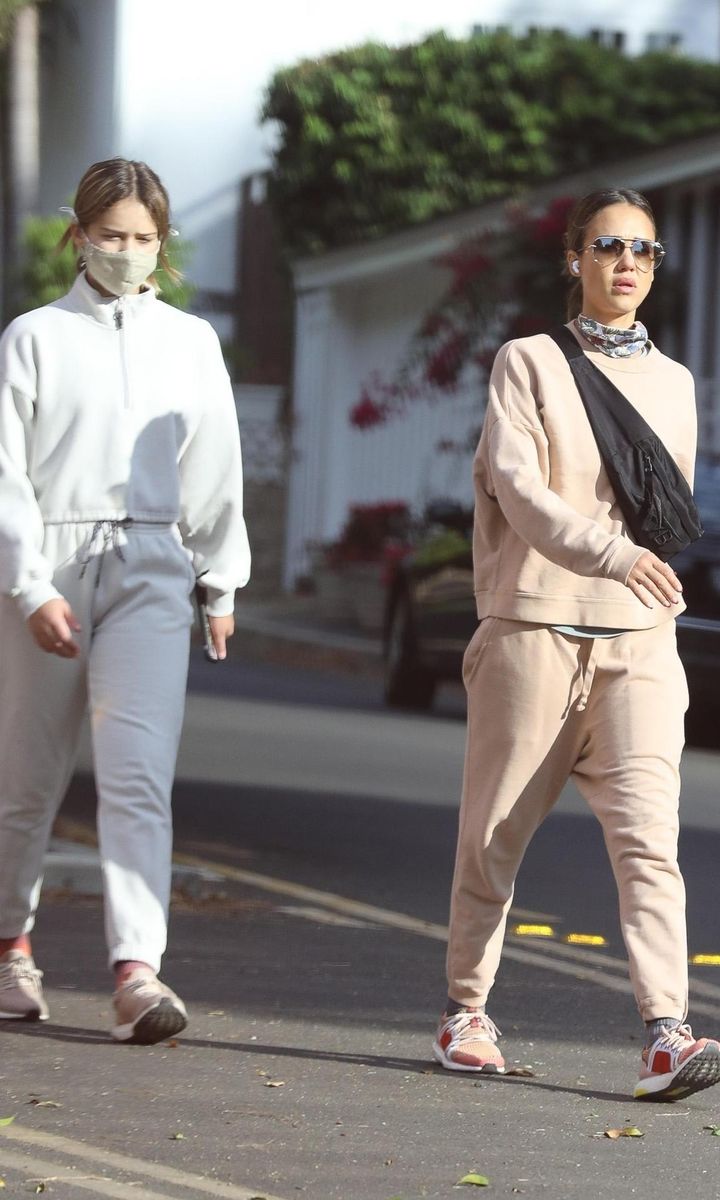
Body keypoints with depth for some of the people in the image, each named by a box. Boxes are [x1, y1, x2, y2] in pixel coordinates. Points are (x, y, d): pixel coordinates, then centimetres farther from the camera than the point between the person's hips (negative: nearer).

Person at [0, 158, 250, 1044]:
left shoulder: (191, 342, 11)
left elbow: (215, 469, 17)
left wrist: (222, 581, 17)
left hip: (151, 571, 1)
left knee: (140, 771, -14)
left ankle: (137, 972, -21)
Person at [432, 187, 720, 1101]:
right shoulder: (529, 363, 2)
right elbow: (516, 484, -12)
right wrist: (608, 554, -25)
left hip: (639, 643, 2)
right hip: (535, 625, -2)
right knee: (495, 831, 6)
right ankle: (466, 1012, 22)